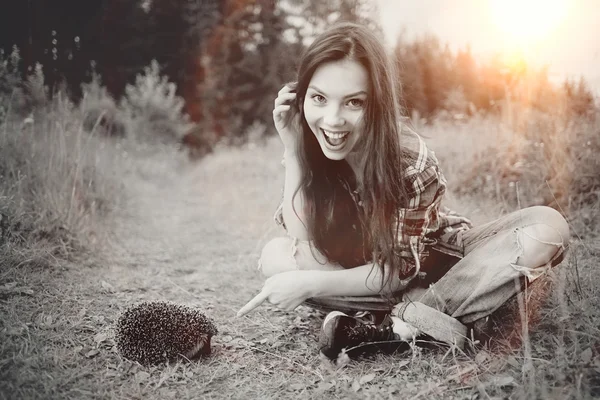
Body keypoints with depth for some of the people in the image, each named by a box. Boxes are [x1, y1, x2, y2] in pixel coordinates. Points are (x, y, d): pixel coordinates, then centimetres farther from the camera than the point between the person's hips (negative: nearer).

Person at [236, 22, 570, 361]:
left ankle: (395, 327, -32)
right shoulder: (310, 147, -16)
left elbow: (401, 269, -21)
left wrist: (311, 285, -29)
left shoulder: (409, 158, -27)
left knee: (548, 227, -27)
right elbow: (311, 256, -23)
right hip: (368, 267, 3)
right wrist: (292, 150, -30)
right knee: (274, 254, -19)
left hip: (436, 262, -3)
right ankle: (426, 317, -26)